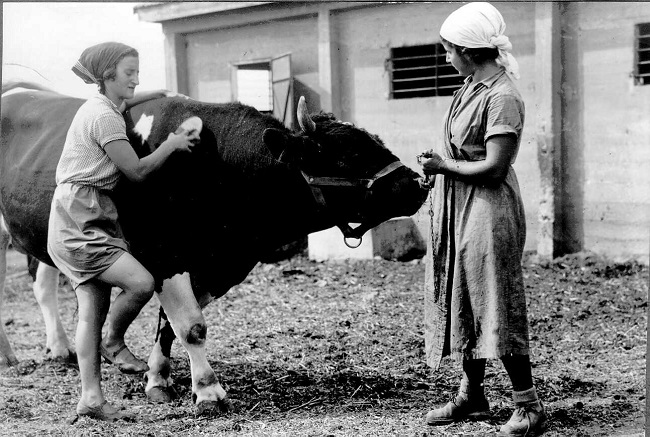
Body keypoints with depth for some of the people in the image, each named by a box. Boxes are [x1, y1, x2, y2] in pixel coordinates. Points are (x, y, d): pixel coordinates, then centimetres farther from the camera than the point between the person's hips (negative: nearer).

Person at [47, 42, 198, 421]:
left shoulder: (101, 106, 17)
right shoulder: (104, 117, -13)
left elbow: (127, 99, 43)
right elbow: (138, 170, -13)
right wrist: (172, 144, -1)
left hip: (89, 222, 10)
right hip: (79, 221, -10)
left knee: (93, 307, 6)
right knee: (141, 282, -20)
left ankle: (91, 398, 6)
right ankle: (114, 343, 6)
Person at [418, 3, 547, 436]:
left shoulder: (501, 96, -18)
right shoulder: (472, 87, 10)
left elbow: (494, 167, -22)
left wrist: (445, 166, -12)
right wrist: (438, 164, 2)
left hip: (488, 211, -9)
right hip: (457, 210, 9)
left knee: (496, 307, -5)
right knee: (462, 302, 15)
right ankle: (472, 395, 27)